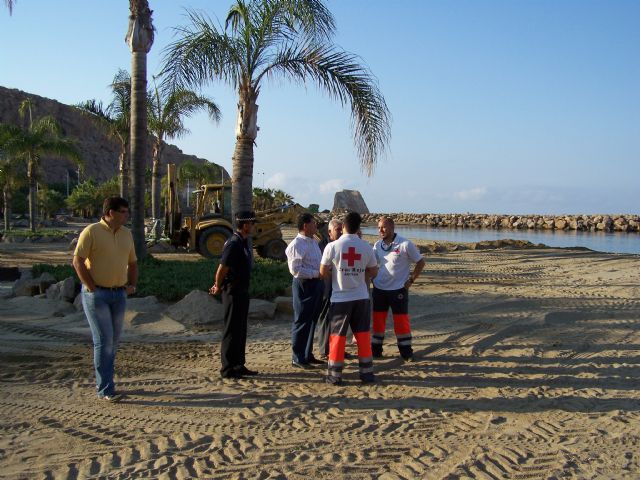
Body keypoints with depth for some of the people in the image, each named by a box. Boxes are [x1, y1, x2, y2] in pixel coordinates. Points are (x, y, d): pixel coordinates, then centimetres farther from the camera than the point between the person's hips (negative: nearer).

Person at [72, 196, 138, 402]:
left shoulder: (127, 234, 10)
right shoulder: (92, 232, -9)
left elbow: (132, 263, 19)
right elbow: (78, 261, -11)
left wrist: (132, 285, 6)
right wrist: (92, 288, -14)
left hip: (119, 294, 6)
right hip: (96, 294, -6)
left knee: (113, 341, 11)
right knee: (104, 341, -7)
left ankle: (103, 382, 26)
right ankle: (105, 390, -2)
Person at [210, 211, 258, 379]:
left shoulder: (244, 242, 12)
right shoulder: (233, 244, -19)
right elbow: (222, 269, -19)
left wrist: (218, 285, 17)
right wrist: (218, 287, -4)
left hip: (242, 291, 10)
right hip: (233, 292, -10)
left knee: (240, 330, 15)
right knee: (231, 331, -3)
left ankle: (238, 365, 24)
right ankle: (228, 369, 4)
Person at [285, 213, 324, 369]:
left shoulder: (314, 242, 14)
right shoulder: (297, 245, -15)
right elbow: (295, 269, -21)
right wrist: (316, 273, -20)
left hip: (316, 284, 9)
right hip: (304, 285, -9)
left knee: (312, 321, 16)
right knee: (301, 322, -1)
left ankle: (307, 354, 28)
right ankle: (297, 358, 8)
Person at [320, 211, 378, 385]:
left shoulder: (332, 246, -11)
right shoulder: (366, 247, -2)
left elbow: (323, 272, -5)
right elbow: (373, 272, 6)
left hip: (340, 298, -2)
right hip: (361, 297, 2)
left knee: (337, 335, 6)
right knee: (363, 334, 11)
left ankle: (335, 374, 10)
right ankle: (367, 372, 15)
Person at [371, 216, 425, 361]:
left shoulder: (405, 244, -11)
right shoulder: (377, 245, 4)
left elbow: (420, 262, -3)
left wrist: (411, 280, -7)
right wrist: (371, 279, 3)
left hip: (398, 290, -4)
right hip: (379, 289, 5)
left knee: (401, 321, 0)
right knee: (377, 320, 9)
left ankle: (406, 352, 11)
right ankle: (375, 350, 20)